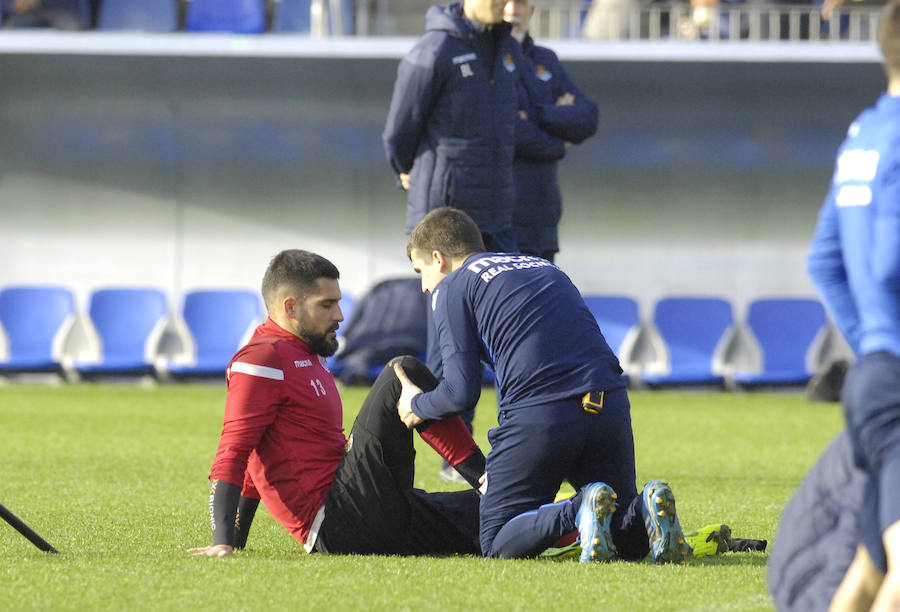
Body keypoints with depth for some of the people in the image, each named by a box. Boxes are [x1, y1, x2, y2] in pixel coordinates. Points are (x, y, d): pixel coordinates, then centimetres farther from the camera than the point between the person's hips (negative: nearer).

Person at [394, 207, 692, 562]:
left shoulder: (450, 289, 10)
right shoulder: (545, 268, 30)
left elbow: (462, 392, 1)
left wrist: (418, 405, 25)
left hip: (538, 417, -6)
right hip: (611, 406, 6)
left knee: (497, 544, 7)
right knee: (629, 540, 20)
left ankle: (578, 512, -20)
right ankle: (648, 508, -15)